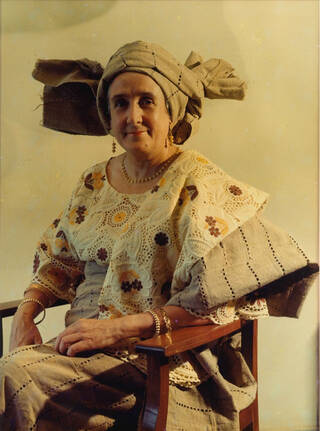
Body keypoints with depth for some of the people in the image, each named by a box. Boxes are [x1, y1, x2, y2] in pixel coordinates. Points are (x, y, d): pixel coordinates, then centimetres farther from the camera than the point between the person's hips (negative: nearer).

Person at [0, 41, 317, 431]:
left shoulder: (199, 184, -8)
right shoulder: (94, 182, 12)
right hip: (83, 348, 6)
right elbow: (59, 261, 21)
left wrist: (121, 327, -21)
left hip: (164, 364, -5)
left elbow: (219, 297, -16)